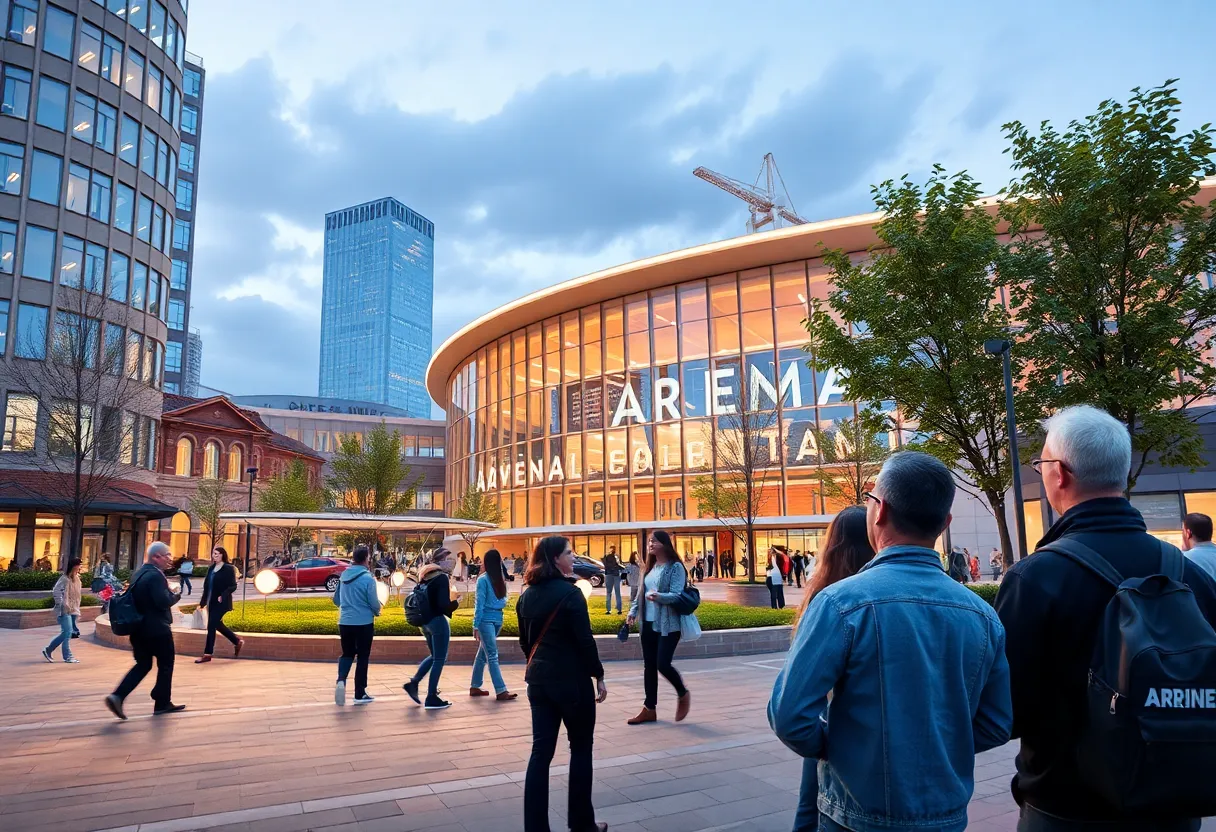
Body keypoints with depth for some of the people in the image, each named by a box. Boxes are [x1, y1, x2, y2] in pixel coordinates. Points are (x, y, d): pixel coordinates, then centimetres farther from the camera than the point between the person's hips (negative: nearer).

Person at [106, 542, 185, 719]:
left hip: (139, 627, 8)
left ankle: (117, 696, -2)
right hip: (157, 629, -8)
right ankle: (162, 703, 15)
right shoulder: (155, 575, -19)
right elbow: (163, 602, -26)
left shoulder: (139, 573, 11)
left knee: (143, 664, 14)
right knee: (165, 664, 7)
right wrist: (177, 595, -6)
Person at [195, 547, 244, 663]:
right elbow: (206, 586, 13)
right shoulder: (211, 568, 11)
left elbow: (233, 586, -12)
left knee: (211, 626, -8)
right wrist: (203, 601, 9)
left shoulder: (228, 568, -10)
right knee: (217, 625, 14)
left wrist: (223, 596, -25)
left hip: (221, 603, -8)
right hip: (212, 602, 8)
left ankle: (207, 654, 0)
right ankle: (237, 642, 30)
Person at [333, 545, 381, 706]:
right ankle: (360, 694, 13)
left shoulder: (343, 575, 2)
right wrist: (377, 611, 10)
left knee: (347, 654, 19)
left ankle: (341, 680, -8)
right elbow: (374, 603, -13)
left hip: (344, 622, 5)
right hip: (364, 623, -4)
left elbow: (336, 599, 12)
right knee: (362, 657, 8)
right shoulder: (367, 578, -15)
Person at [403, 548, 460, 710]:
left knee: (434, 656, 24)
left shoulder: (425, 576, 8)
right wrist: (456, 603, -5)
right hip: (437, 621, -8)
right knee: (439, 659, 2)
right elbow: (444, 605, -22)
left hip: (425, 621, 8)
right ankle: (431, 698, 6)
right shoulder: (442, 578, -17)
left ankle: (413, 683, 15)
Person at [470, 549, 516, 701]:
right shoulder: (483, 580, -4)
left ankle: (474, 687, 21)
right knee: (492, 656, -5)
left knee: (483, 653, 12)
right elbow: (479, 603, -4)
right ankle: (501, 691, -6)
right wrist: (476, 625, -4)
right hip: (487, 620, -5)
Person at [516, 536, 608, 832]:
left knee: (541, 749, 7)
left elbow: (525, 641, 13)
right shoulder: (569, 592, -15)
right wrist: (598, 676, -6)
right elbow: (585, 640, -16)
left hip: (538, 679, 6)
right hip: (572, 679, -6)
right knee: (581, 747, 10)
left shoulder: (527, 595, 6)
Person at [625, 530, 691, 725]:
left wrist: (658, 596, -35)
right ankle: (649, 709, 17)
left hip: (668, 625, -7)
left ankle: (683, 694, 18)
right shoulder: (649, 567, 13)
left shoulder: (675, 567, -9)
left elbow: (676, 595, -18)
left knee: (662, 664, -10)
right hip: (648, 624, 7)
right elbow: (640, 593, 16)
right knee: (649, 666, 9)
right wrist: (633, 611, 3)